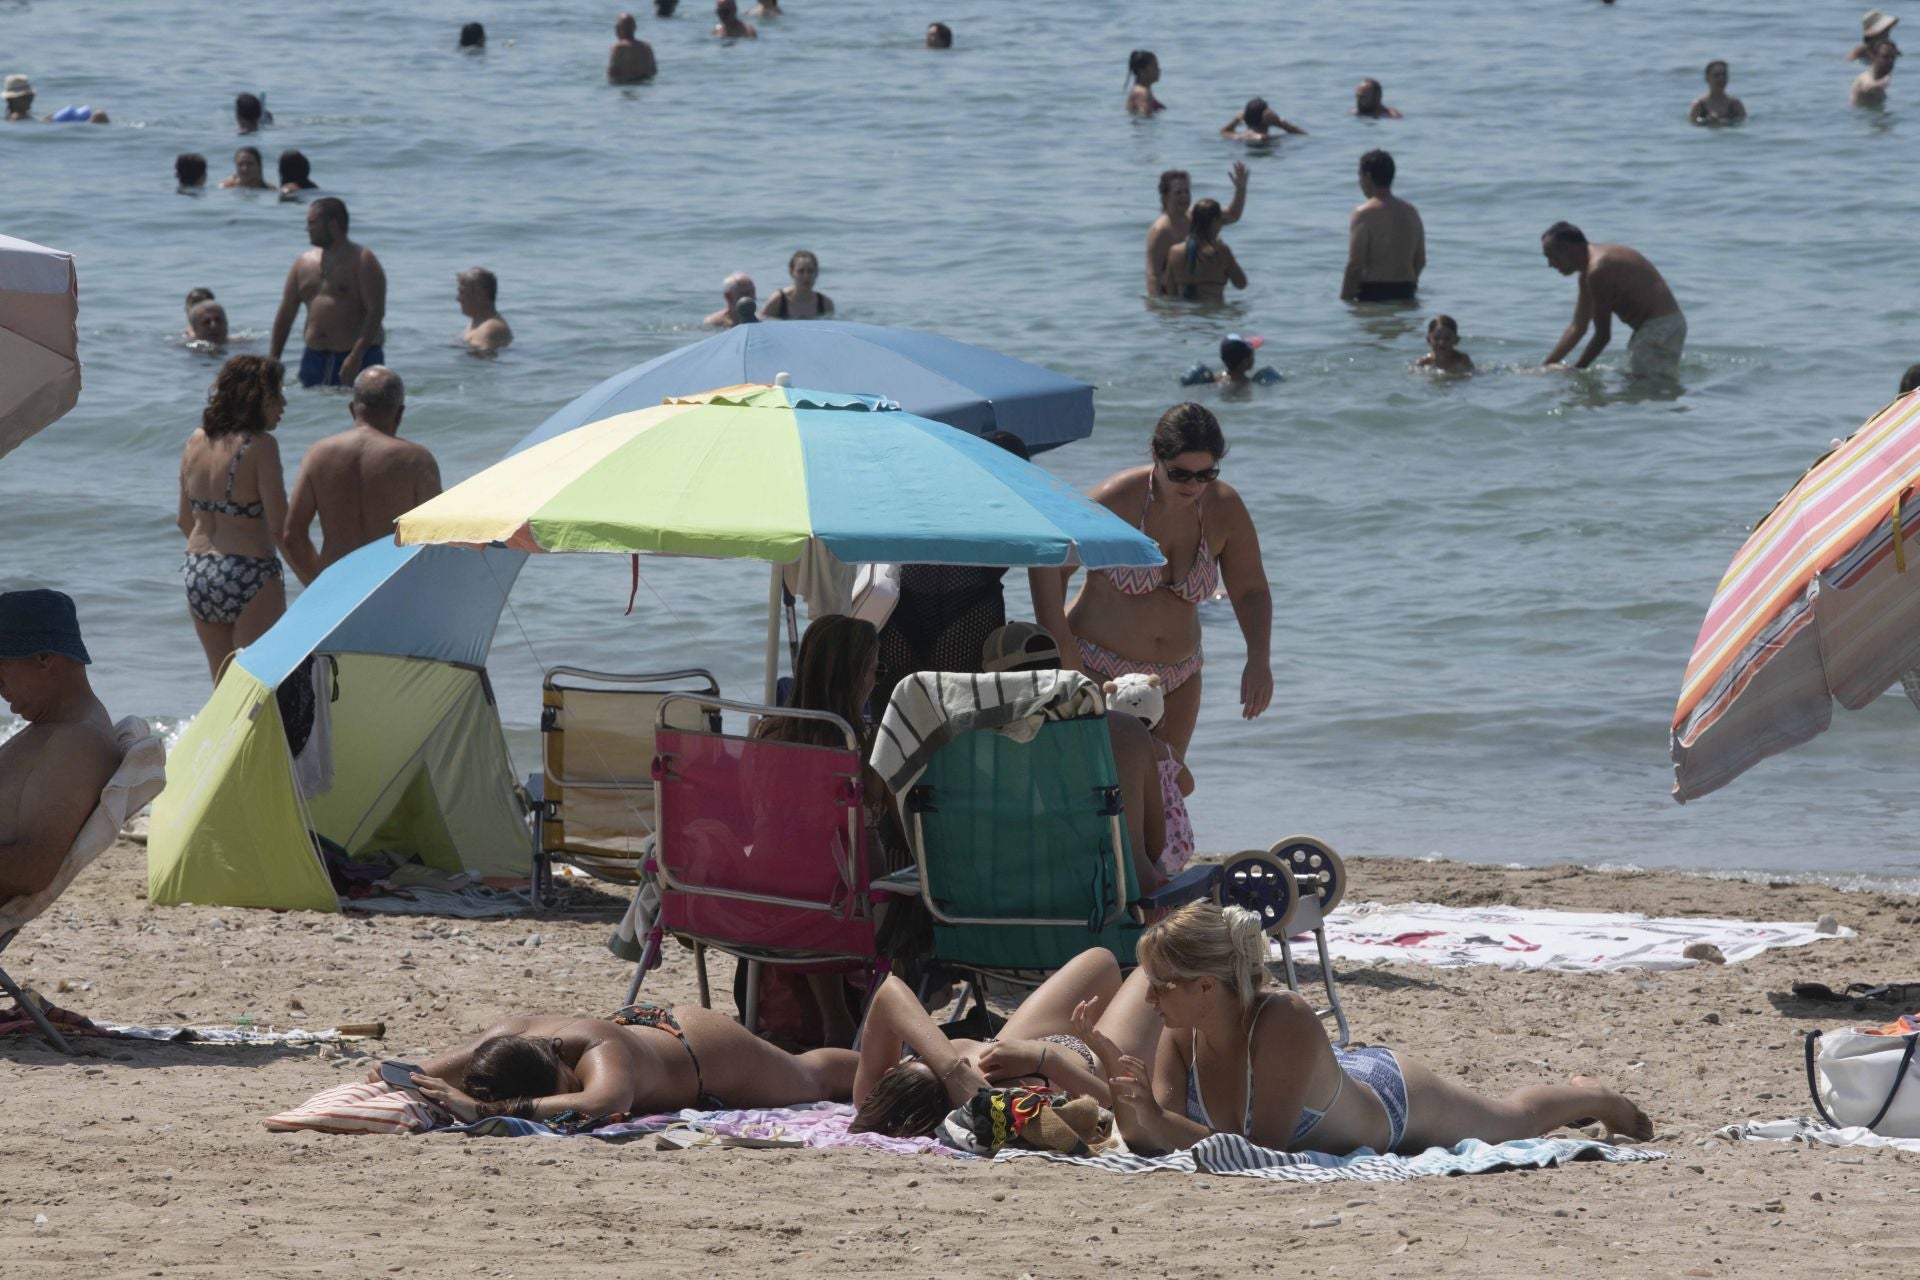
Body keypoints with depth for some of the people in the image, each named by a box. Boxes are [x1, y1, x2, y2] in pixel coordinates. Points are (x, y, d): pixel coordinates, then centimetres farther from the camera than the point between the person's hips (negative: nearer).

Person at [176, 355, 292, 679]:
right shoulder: (260, 446, -14)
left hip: (198, 574, 7)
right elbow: (280, 527, -16)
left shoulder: (196, 441, 6)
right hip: (250, 578, -7)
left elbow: (185, 521, 13)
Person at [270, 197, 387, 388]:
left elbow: (376, 312, -14)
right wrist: (274, 360, 10)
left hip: (358, 358, -6)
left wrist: (357, 355, -24)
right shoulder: (304, 263, 14)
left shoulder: (362, 261, -5)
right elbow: (285, 315, 17)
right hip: (315, 359, 6)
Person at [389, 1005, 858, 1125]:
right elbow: (426, 1073, -29)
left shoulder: (599, 1053, -53)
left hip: (706, 1048, -5)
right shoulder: (506, 1036, -38)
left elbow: (601, 1104, -76)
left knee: (811, 1080, 31)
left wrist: (484, 1109, -81)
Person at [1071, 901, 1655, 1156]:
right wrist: (1108, 1062, -46)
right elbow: (1143, 1138, -30)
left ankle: (1591, 1098, 61)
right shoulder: (1182, 1034, -29)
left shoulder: (1287, 1025, -48)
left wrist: (1160, 1123, -54)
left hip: (1398, 1101, -3)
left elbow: (1267, 1148, -48)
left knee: (1513, 1120, 28)